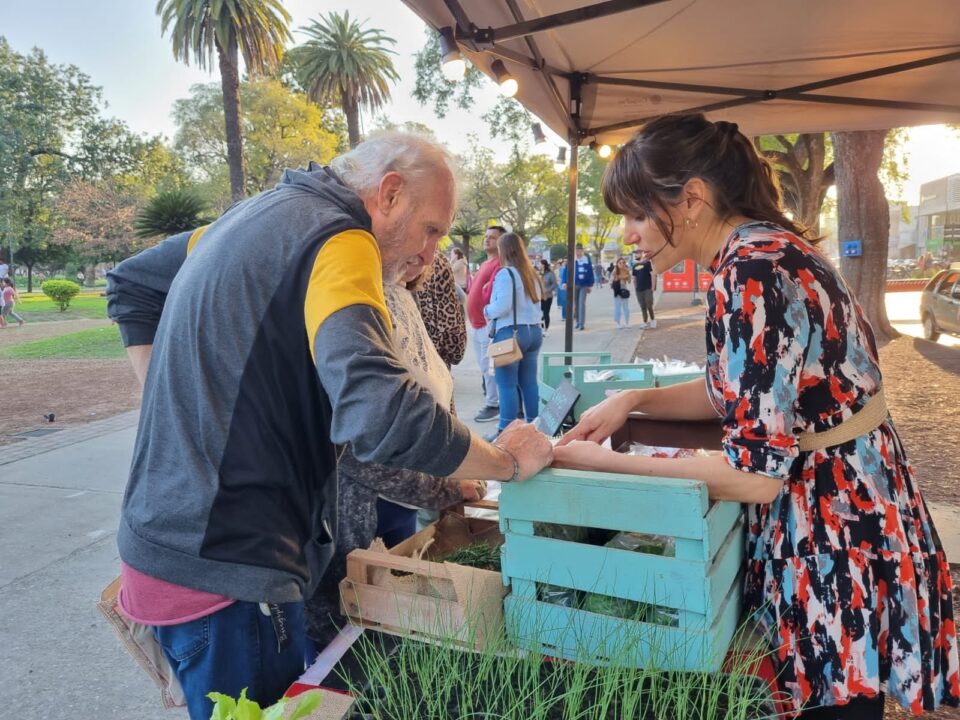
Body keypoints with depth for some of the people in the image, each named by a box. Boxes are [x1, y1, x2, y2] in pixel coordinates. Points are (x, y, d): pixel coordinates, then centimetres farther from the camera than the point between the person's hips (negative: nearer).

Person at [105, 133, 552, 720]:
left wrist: (180, 415, 15)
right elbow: (381, 415, -33)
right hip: (227, 567, -9)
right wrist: (506, 461, -16)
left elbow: (130, 285, 23)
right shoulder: (339, 239, -18)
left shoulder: (258, 212, 12)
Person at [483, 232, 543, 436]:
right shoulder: (531, 274, 14)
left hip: (510, 333, -8)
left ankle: (506, 430, 0)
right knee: (529, 382, 11)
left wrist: (487, 311, 0)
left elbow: (503, 305, -17)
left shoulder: (505, 273, -10)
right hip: (534, 331, 8)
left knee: (507, 384, -3)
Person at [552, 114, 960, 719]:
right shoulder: (767, 248, 3)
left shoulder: (753, 273, -27)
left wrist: (603, 463, -19)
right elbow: (743, 392, 13)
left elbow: (754, 475, -27)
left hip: (835, 537, -9)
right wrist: (634, 400, 1)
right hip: (840, 511, 9)